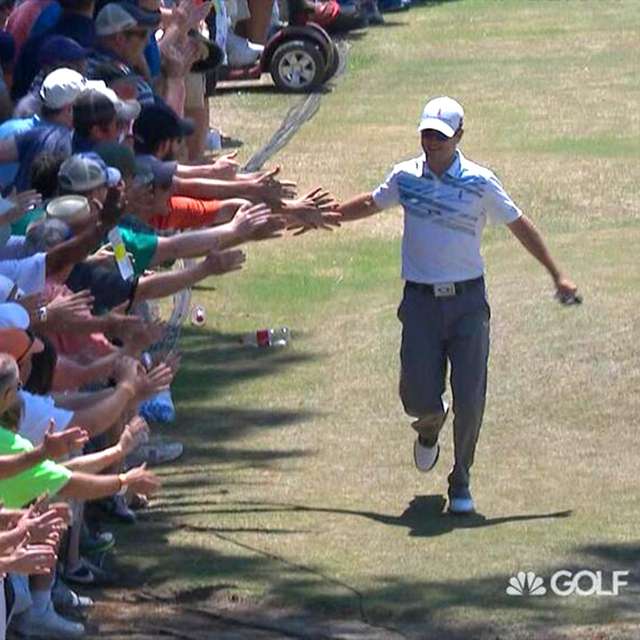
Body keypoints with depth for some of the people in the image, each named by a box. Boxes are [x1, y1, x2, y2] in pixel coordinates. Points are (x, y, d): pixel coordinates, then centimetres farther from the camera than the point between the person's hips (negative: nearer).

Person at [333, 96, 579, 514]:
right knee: (419, 398, -6)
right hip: (420, 302, 1)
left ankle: (461, 484, 15)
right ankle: (430, 425, 33)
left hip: (468, 301, -1)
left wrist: (557, 275, 8)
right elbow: (371, 204, 24)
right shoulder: (406, 177, 4)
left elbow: (519, 225, 6)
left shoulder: (480, 182, -3)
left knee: (470, 401, -5)